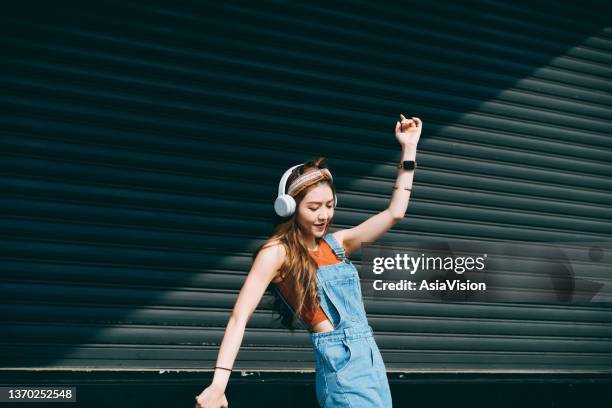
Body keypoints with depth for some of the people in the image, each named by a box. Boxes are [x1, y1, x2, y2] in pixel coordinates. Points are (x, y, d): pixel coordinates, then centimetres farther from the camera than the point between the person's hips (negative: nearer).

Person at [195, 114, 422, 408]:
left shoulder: (337, 243, 12)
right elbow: (239, 317, -13)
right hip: (341, 363, -7)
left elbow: (395, 213, 13)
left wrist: (409, 148, 12)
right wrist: (219, 383, -23)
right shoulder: (277, 252, -6)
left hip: (371, 357, 7)